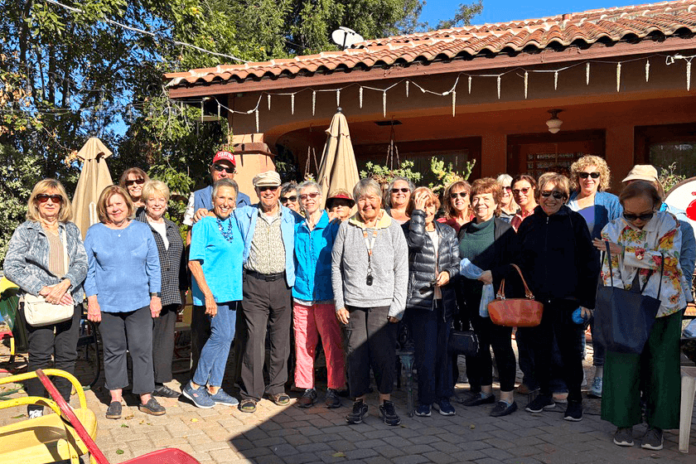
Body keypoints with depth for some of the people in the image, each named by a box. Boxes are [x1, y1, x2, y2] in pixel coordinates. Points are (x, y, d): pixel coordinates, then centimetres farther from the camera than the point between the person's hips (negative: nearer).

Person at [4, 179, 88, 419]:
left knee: (67, 355, 5)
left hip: (70, 299, 3)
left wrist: (64, 284, -14)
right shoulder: (25, 230, 3)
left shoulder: (72, 230, 13)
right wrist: (43, 290, -16)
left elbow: (81, 263, 6)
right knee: (40, 356, -2)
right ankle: (35, 408, 11)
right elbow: (12, 267, -6)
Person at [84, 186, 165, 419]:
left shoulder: (142, 230, 6)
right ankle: (115, 398, 19)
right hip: (107, 304, 0)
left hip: (139, 303, 0)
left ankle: (146, 398, 8)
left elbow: (153, 266, 8)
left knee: (142, 349, 0)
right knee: (113, 351, 8)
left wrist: (155, 295, 4)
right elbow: (88, 269, 4)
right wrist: (92, 300, -3)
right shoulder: (95, 233, 4)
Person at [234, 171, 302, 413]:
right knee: (254, 339, -6)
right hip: (254, 285, -1)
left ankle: (276, 387, 23)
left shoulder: (292, 218, 8)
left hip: (282, 284, 2)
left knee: (281, 339, 8)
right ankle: (251, 392, 4)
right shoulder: (244, 215, 6)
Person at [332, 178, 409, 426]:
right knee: (356, 353, 4)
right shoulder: (346, 228, 6)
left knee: (384, 353, -1)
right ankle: (359, 401, 19)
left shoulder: (393, 228, 4)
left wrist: (397, 306, -3)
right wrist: (339, 303, 2)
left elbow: (402, 270, 3)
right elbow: (336, 267, 8)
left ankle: (386, 401, 17)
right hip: (353, 303, 1)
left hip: (383, 303, -1)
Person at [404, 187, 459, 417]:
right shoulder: (408, 229, 0)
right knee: (426, 352, -4)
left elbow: (457, 262, 14)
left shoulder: (448, 232, 13)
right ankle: (425, 399, 9)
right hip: (420, 299, -4)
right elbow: (416, 240, -24)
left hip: (444, 299, 4)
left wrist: (449, 273, -7)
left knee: (442, 349, 9)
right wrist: (418, 211, -18)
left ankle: (443, 396, 21)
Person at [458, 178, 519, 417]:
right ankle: (485, 391, 28)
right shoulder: (465, 231, 12)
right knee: (479, 345, 14)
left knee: (501, 346, -2)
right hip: (473, 297, 6)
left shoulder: (504, 229, -6)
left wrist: (493, 274, -23)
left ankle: (507, 397, 7)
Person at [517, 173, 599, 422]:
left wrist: (587, 299, -8)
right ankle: (545, 394, 28)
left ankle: (575, 399, 22)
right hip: (536, 300, 3)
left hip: (567, 300, -3)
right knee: (540, 348, 12)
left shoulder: (575, 222, -2)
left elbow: (590, 262, -3)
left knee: (570, 350, 6)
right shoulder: (528, 224, 7)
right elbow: (520, 264, 11)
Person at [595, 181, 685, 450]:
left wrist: (622, 251, -18)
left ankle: (656, 425, 19)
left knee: (661, 366, 5)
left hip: (663, 309, 0)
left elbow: (668, 258, -18)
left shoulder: (668, 224, -4)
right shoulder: (612, 230, -1)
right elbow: (609, 273, -6)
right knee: (624, 364, 0)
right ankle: (624, 421, 15)